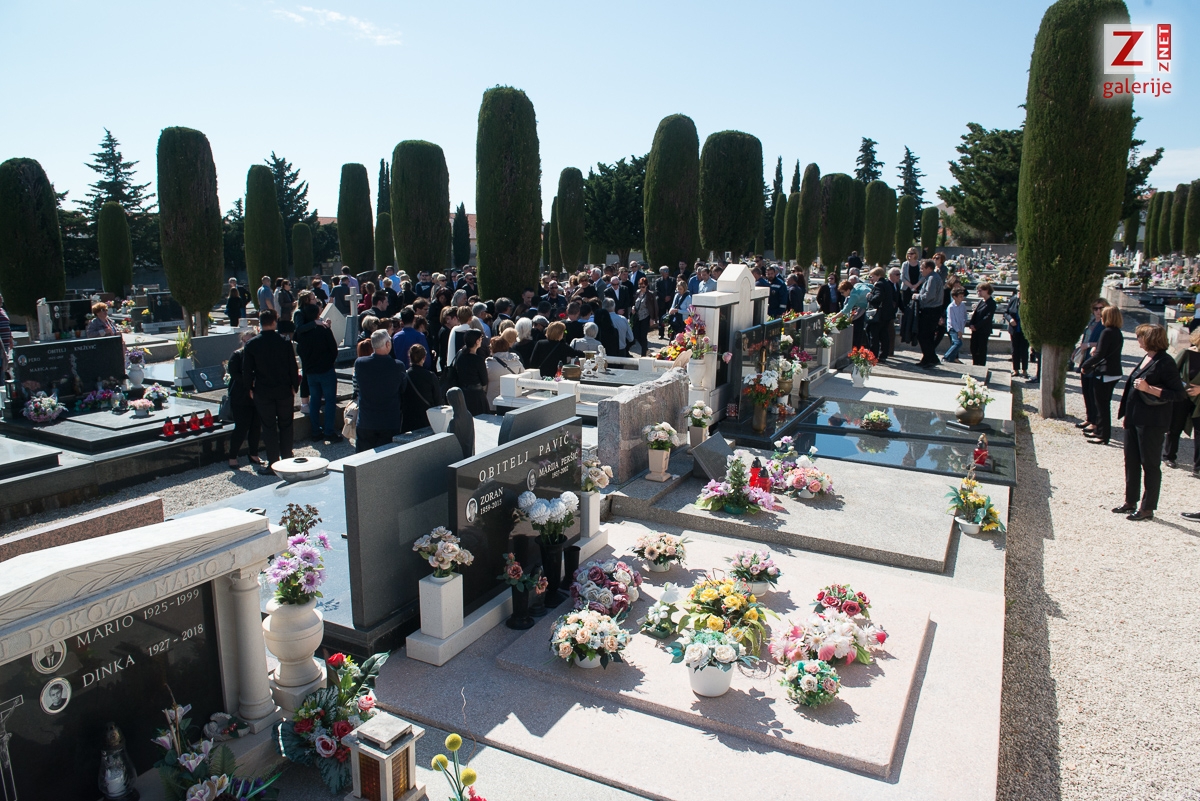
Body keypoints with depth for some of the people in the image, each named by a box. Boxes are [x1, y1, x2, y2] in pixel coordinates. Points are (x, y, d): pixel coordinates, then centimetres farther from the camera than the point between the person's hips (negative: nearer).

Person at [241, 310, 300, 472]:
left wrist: (250, 389, 11)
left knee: (269, 427, 5)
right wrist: (294, 386, 8)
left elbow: (246, 370, -1)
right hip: (284, 391, 1)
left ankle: (273, 464, 6)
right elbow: (293, 367, -2)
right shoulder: (285, 342, -5)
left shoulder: (251, 345, -5)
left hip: (262, 392, 0)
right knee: (286, 426, 11)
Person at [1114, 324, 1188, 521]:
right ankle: (1130, 502, 24)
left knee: (1150, 464, 2)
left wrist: (1149, 389, -25)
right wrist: (1126, 413, 17)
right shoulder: (1146, 359, 10)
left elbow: (1180, 394, -18)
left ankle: (1147, 509, 11)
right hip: (1134, 419, 8)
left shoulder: (1165, 363, -15)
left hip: (1152, 423, -8)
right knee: (1131, 461, 14)